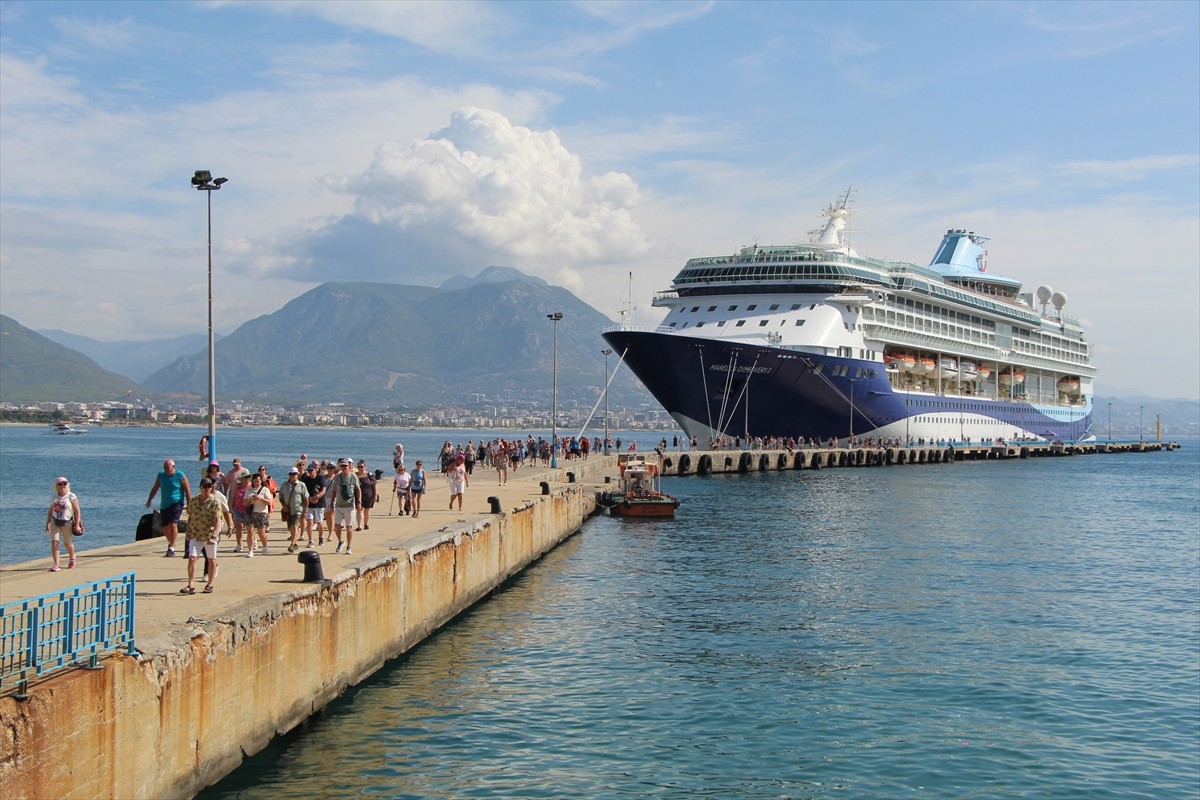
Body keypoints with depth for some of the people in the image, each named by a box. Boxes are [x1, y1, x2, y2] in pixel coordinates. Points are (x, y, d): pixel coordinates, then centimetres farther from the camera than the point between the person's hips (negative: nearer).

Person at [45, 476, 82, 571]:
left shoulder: (71, 496, -8)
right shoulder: (54, 497, 7)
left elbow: (77, 511, -9)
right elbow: (50, 511, 13)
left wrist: (77, 524, -14)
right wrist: (47, 523, 8)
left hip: (67, 522, -3)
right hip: (55, 522, 3)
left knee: (68, 543, 11)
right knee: (54, 542, -11)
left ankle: (72, 558, 40)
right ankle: (56, 564, -12)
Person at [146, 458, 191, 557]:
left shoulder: (180, 476, -8)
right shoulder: (161, 475, 5)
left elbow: (187, 490, -4)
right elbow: (155, 488, 16)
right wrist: (149, 500, 9)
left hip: (176, 503, -5)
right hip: (164, 505, 5)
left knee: (173, 524, -18)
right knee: (164, 526, 9)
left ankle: (172, 548, -14)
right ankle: (170, 542, 35)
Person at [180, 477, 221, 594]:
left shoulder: (215, 503, -9)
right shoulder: (193, 501, 3)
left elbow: (217, 521, -15)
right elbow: (190, 517, 14)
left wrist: (213, 536, -26)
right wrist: (188, 533, 11)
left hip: (210, 536, -2)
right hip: (195, 535, 2)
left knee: (212, 560, 9)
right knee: (191, 558, -11)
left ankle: (210, 585, 24)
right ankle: (191, 585, -12)